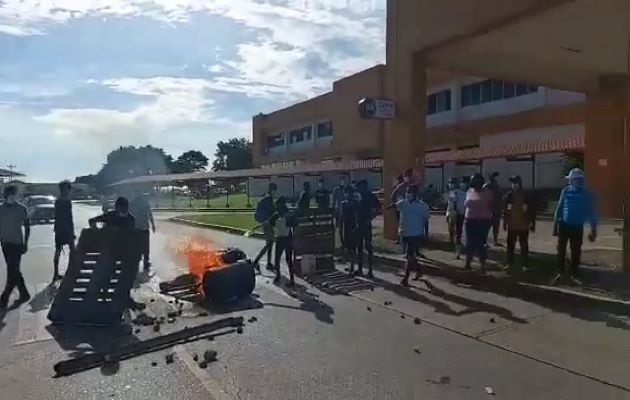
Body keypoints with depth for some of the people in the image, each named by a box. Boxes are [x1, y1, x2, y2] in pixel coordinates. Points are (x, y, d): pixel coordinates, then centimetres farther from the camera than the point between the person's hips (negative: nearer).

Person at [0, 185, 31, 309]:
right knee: (14, 271, 13)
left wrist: (25, 242, -6)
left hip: (17, 244, -5)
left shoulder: (21, 209, -6)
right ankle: (24, 294, 25)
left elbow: (27, 226, -2)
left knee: (12, 272, -6)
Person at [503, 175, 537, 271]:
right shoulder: (509, 195, -1)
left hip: (523, 226, -2)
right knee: (510, 245, 8)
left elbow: (532, 210, -1)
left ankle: (525, 264, 17)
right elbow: (505, 210, 5)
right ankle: (510, 263, 18)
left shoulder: (526, 196, -6)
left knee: (524, 246, 8)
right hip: (512, 226, 2)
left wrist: (532, 223, -2)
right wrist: (505, 222, 6)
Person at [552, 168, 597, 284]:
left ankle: (574, 275, 17)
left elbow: (591, 213, 0)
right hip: (564, 225, 1)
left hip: (577, 227, 0)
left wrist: (593, 230, -1)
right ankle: (561, 272, 19)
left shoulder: (587, 195, -7)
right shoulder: (566, 191, -5)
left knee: (576, 252, 5)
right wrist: (555, 225, 1)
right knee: (561, 250, 5)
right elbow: (559, 208, 0)